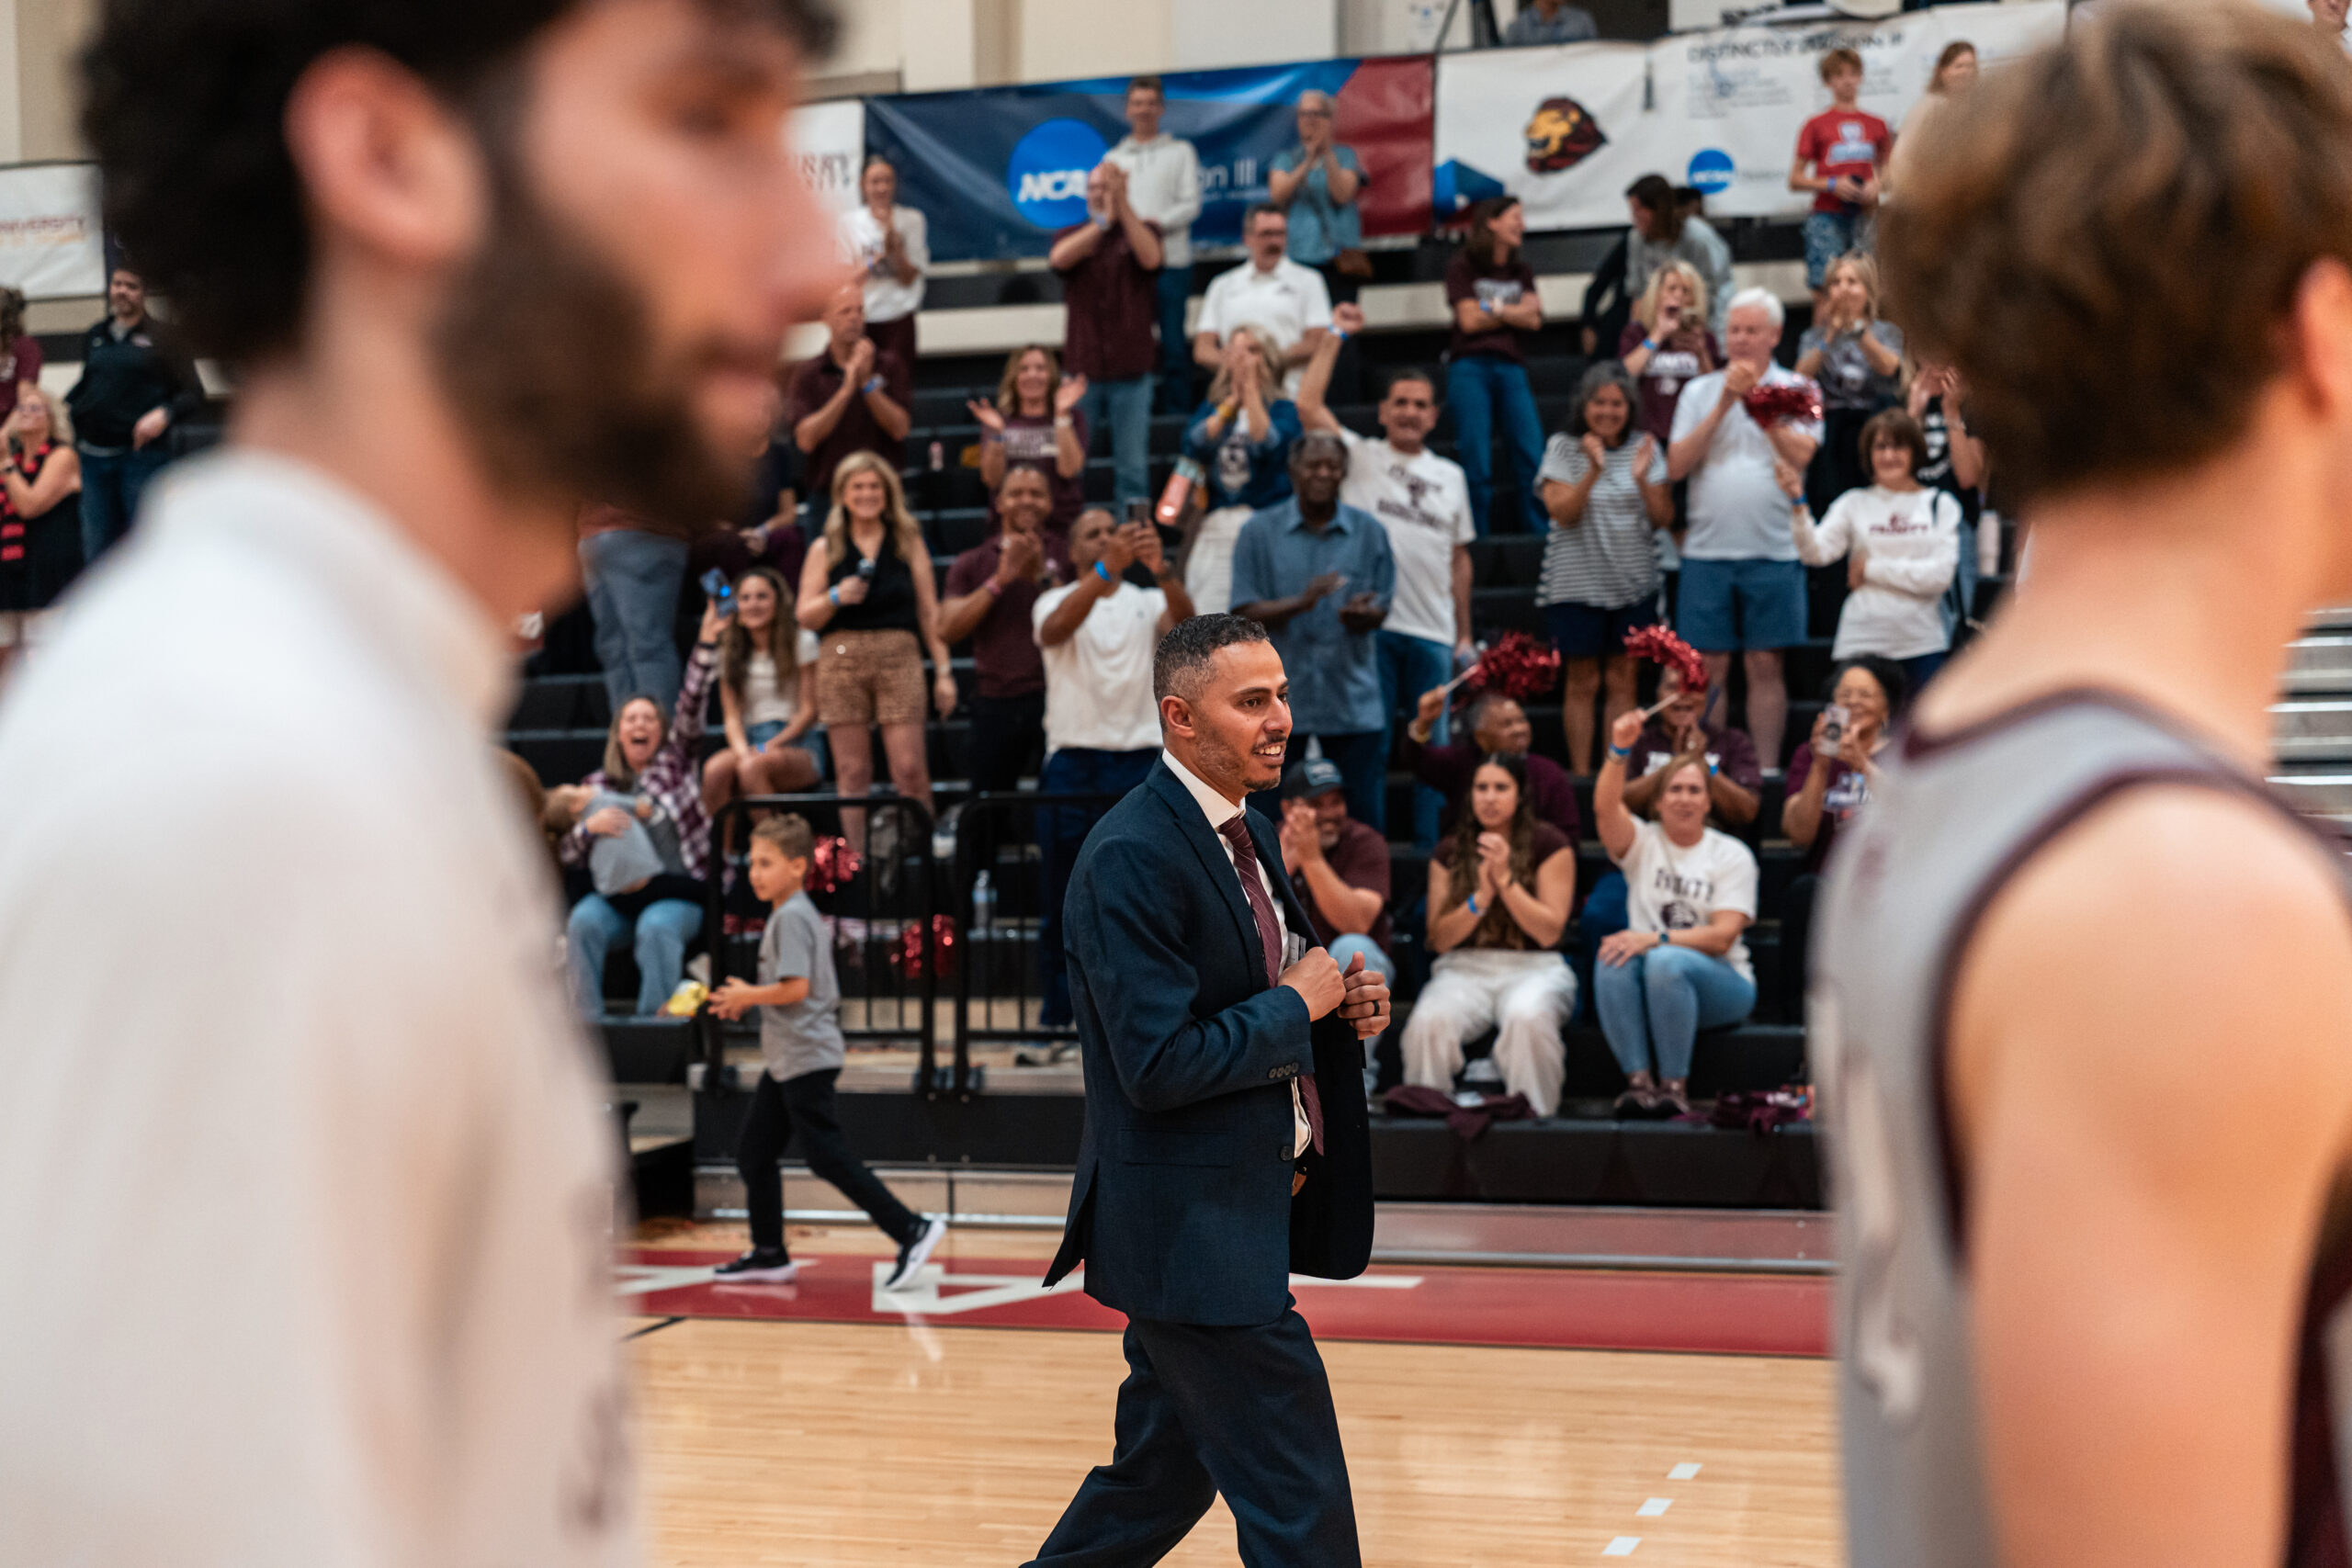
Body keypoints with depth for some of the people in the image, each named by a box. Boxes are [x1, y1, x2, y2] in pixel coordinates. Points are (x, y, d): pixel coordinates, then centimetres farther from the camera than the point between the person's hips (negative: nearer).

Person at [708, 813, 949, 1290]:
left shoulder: (791, 917, -15)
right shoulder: (796, 914, 16)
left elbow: (795, 987, -24)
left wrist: (747, 995, -10)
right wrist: (748, 1000, 14)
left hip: (807, 1059, -10)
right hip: (786, 1060, 10)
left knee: (828, 1157, -9)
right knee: (754, 1151, 11)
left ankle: (911, 1230, -7)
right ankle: (769, 1256, 17)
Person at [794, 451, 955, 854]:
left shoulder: (908, 541, 12)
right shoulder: (825, 549, 11)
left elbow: (929, 611, 11)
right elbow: (804, 616, 7)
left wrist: (943, 671, 6)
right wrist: (835, 597, -12)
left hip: (899, 658, 0)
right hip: (841, 658, 1)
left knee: (909, 768, -10)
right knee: (851, 772, 0)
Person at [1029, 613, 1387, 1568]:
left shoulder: (1248, 837, 11)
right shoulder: (1132, 858, -19)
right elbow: (1158, 1065, -25)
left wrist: (1343, 1005, 2)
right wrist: (1296, 1005, -15)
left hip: (1240, 1216, 10)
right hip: (1190, 1229, -10)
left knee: (1163, 1472, 20)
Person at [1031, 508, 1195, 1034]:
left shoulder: (1147, 602, 10)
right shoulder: (1056, 601, 6)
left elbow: (1185, 623, -12)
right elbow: (1056, 627, -18)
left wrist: (1161, 569, -31)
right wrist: (1108, 567, -32)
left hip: (1138, 760, 1)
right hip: (1072, 762, -1)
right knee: (1064, 901, 4)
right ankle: (1055, 1018, 12)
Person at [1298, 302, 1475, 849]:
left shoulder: (1451, 476, 16)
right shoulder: (1360, 456, 5)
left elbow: (1459, 557, 17)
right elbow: (1308, 405, -8)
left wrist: (1465, 634, 13)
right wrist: (1335, 337, -6)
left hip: (1433, 633, 3)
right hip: (1371, 624, -3)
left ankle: (1432, 848, 12)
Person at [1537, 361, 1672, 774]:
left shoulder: (1646, 448, 4)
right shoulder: (1564, 449, -3)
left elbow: (1664, 519, 0)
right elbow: (1561, 512, -13)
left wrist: (1643, 479, -17)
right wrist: (1593, 471, -25)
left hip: (1633, 583, 2)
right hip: (1578, 582, -2)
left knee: (1623, 680, 4)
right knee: (1582, 682, 2)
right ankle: (1581, 775, 7)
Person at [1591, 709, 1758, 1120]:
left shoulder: (1731, 855, 3)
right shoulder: (1643, 842, 10)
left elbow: (1722, 936, -8)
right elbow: (1606, 808, -13)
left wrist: (1656, 939, -22)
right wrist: (1619, 750, -28)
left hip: (1722, 985, -2)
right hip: (1650, 987, 2)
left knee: (1666, 962, -35)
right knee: (1612, 958, -32)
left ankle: (1675, 1087, -28)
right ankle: (1638, 1082, -33)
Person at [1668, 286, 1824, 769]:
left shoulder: (1796, 389, 6)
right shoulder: (1699, 391, 11)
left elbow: (1801, 455, -10)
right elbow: (1677, 465, -1)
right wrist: (1723, 407, -8)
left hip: (1772, 549, -1)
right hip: (1707, 548, 1)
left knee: (1765, 665, 2)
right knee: (1708, 667, 1)